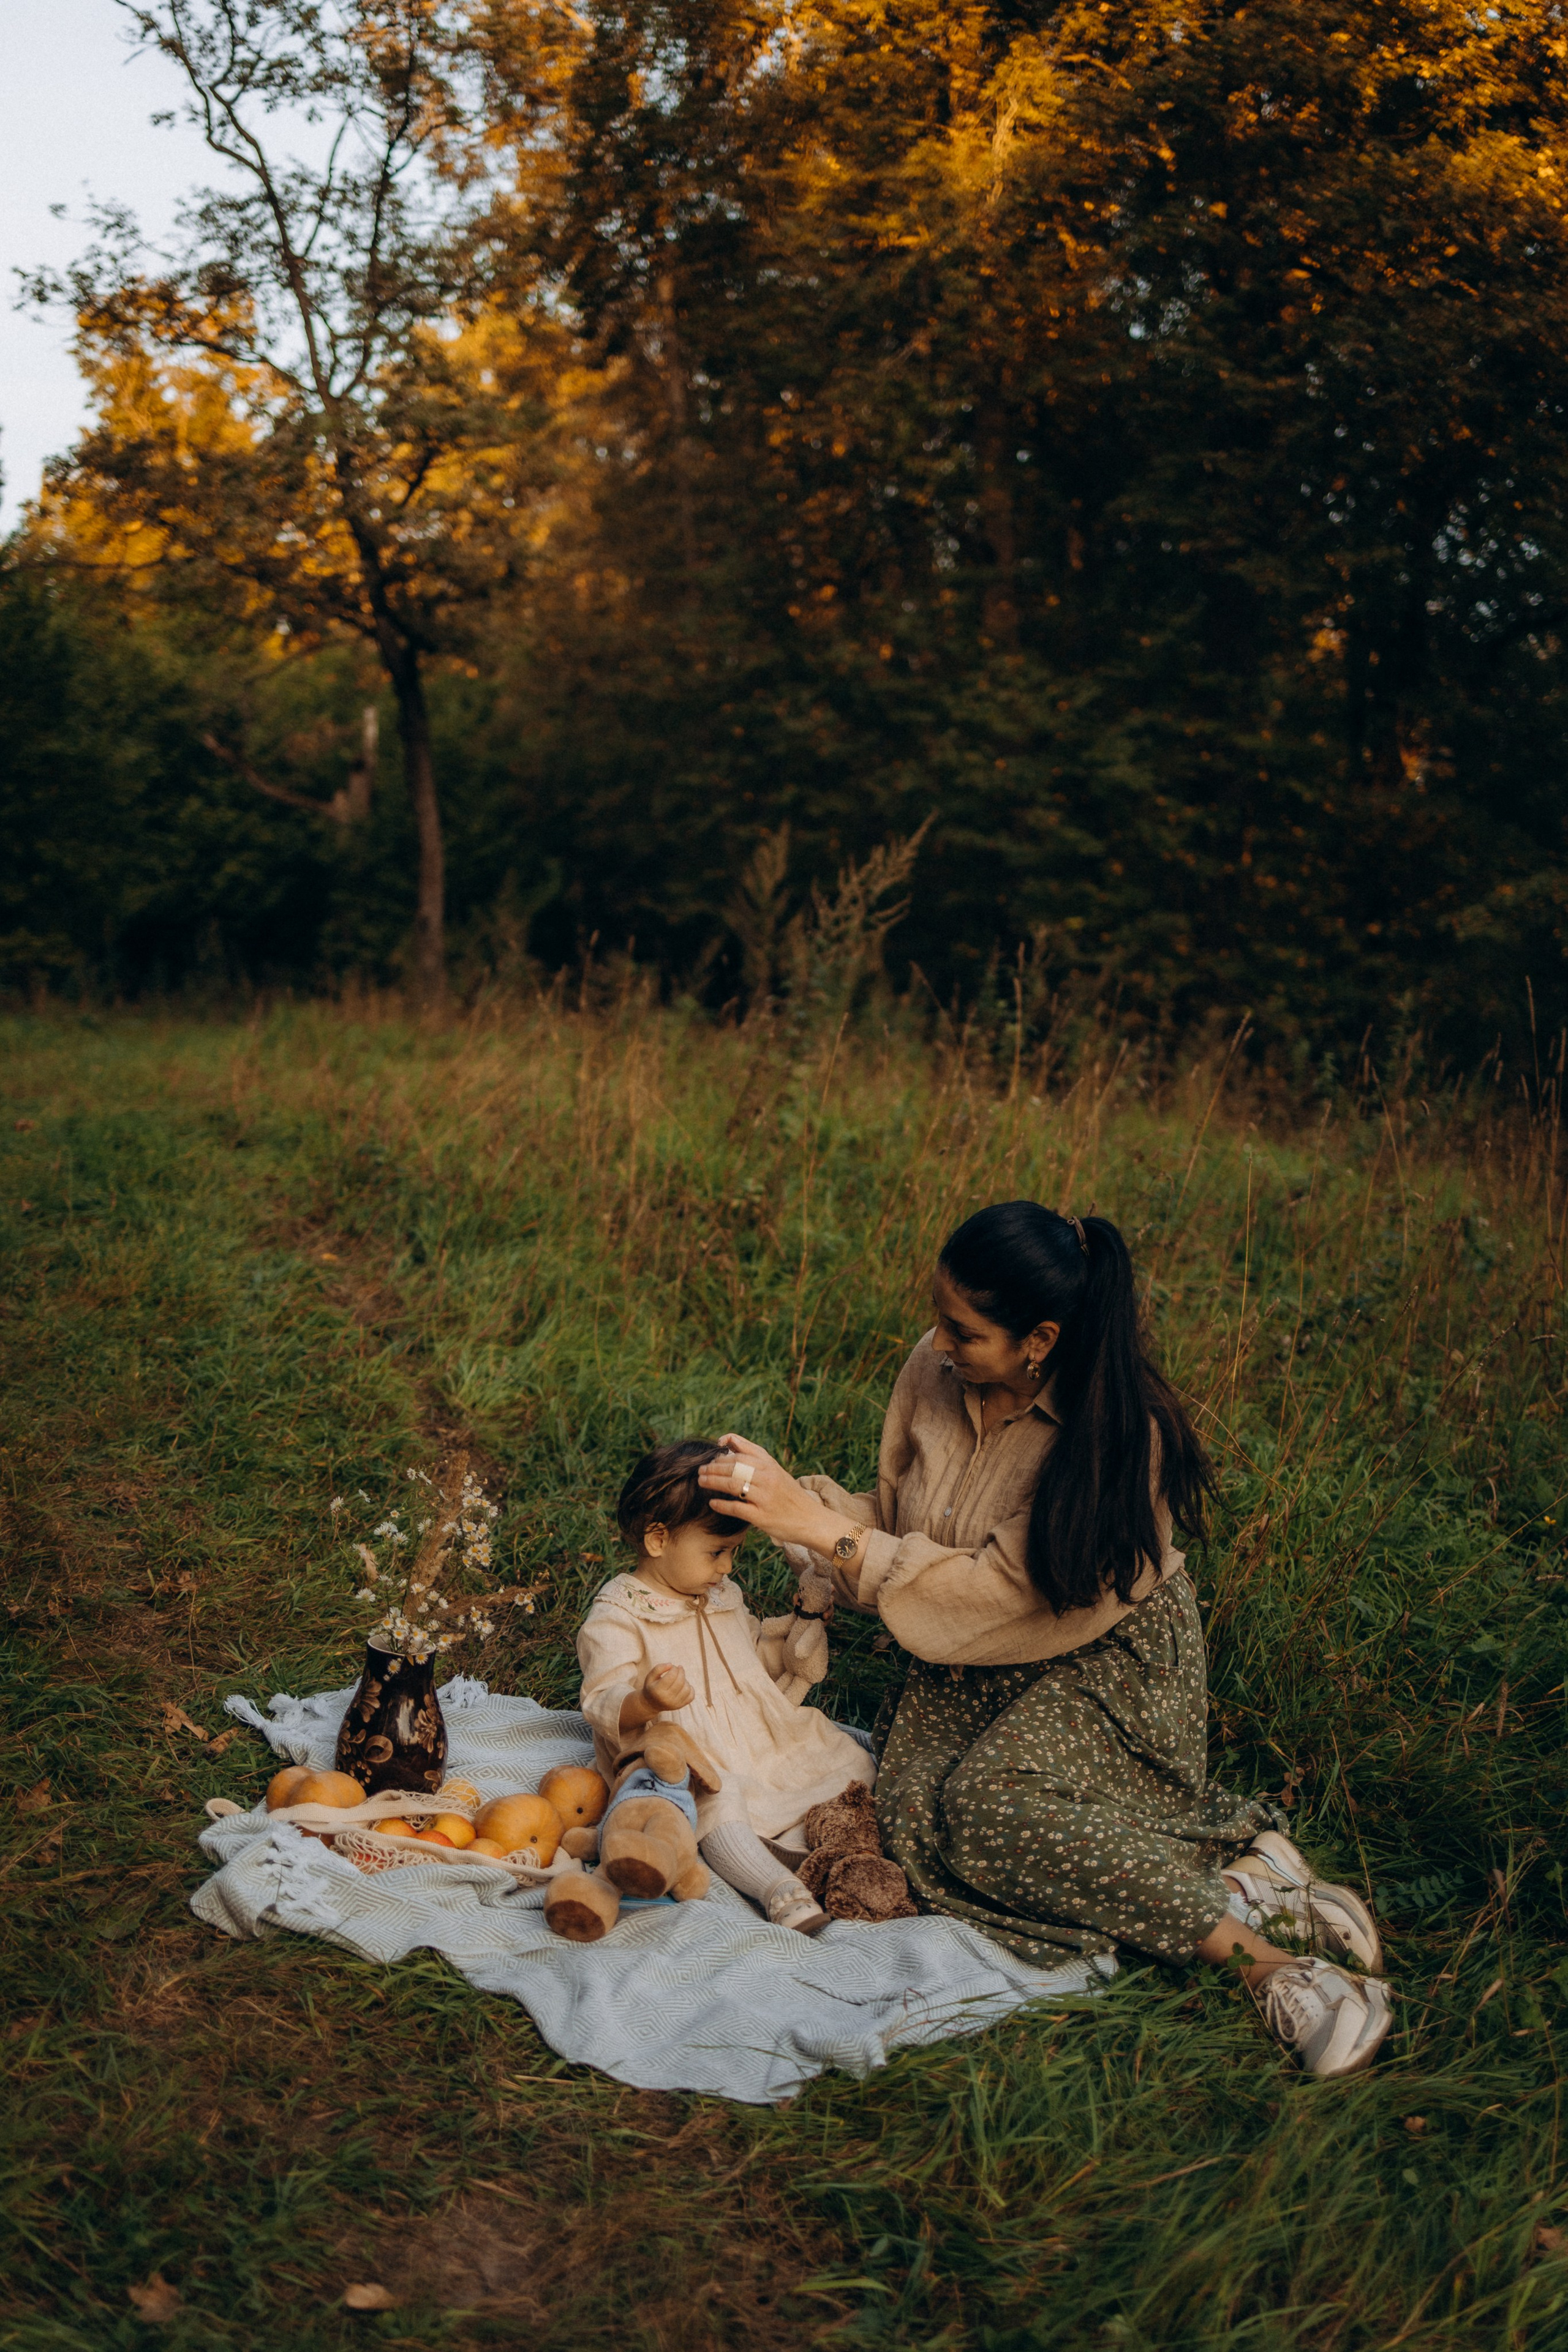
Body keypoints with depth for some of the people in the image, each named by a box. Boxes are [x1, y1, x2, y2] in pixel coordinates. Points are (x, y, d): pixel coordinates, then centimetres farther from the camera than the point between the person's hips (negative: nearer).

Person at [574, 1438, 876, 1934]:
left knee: (849, 1761, -5)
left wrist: (805, 1619, 18)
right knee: (717, 1804, -38)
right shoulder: (616, 1618, -7)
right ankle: (781, 1891, -48)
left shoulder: (724, 1599, 18)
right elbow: (603, 1706, -17)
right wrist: (646, 1702, -39)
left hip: (762, 1744, 8)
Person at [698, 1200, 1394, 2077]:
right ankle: (1230, 1881, -15)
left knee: (996, 1805, -31)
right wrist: (795, 1497, -18)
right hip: (977, 1664, 6)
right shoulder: (935, 1372, -11)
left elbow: (986, 1588, -28)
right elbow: (893, 1520, 1)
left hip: (1109, 1655, -6)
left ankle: (1262, 1959, -22)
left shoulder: (1118, 1436, -28)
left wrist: (820, 1527, -30)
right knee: (916, 1810, -20)